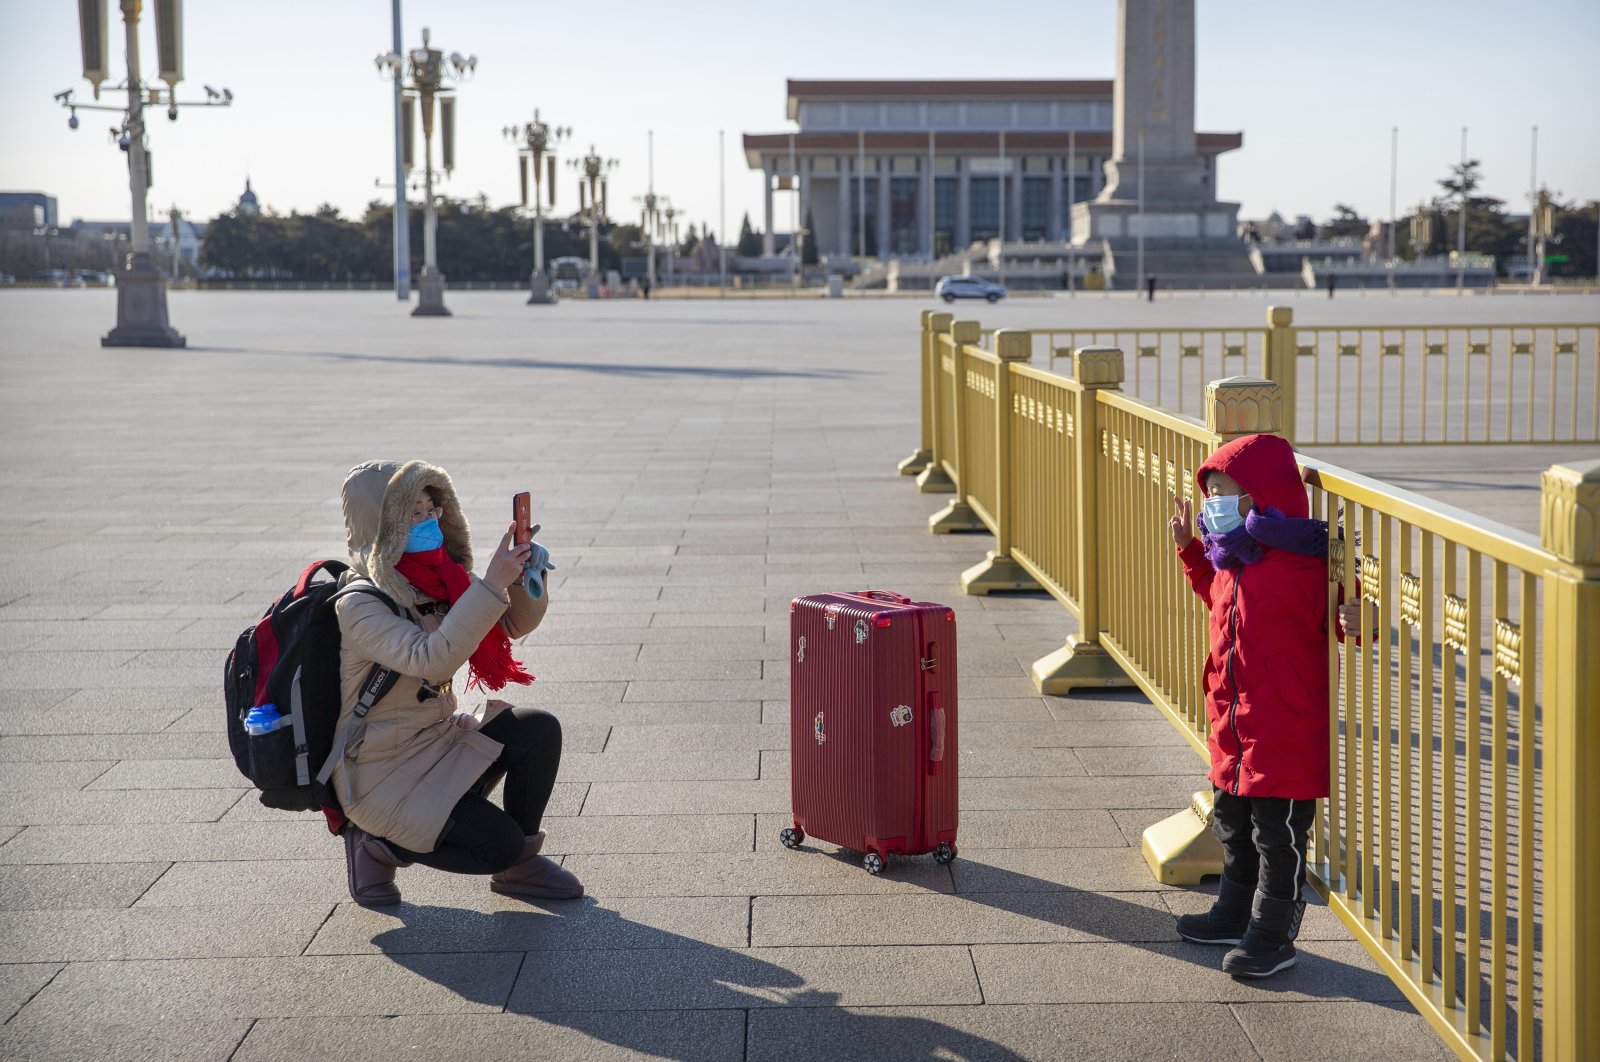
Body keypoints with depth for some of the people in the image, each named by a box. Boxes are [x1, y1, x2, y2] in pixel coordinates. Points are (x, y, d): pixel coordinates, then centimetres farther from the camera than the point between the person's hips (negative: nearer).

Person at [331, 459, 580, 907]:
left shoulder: (437, 581, 1)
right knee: (499, 843, -18)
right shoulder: (359, 605, -22)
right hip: (383, 774, -7)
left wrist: (522, 576, -17)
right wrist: (491, 584, -40)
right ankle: (378, 845, 5)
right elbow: (430, 659, -37)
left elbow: (514, 623, 5)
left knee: (539, 730, -13)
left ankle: (520, 864, 5)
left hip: (437, 741, 7)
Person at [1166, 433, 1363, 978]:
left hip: (1286, 733, -9)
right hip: (1233, 728, 9)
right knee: (1234, 825, 22)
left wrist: (1356, 621, -34)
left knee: (1277, 836, 2)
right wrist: (1189, 547, 26)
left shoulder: (1305, 564, -19)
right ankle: (1235, 913, 38)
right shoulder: (1231, 561, 8)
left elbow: (1341, 612, -12)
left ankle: (1273, 937, 13)